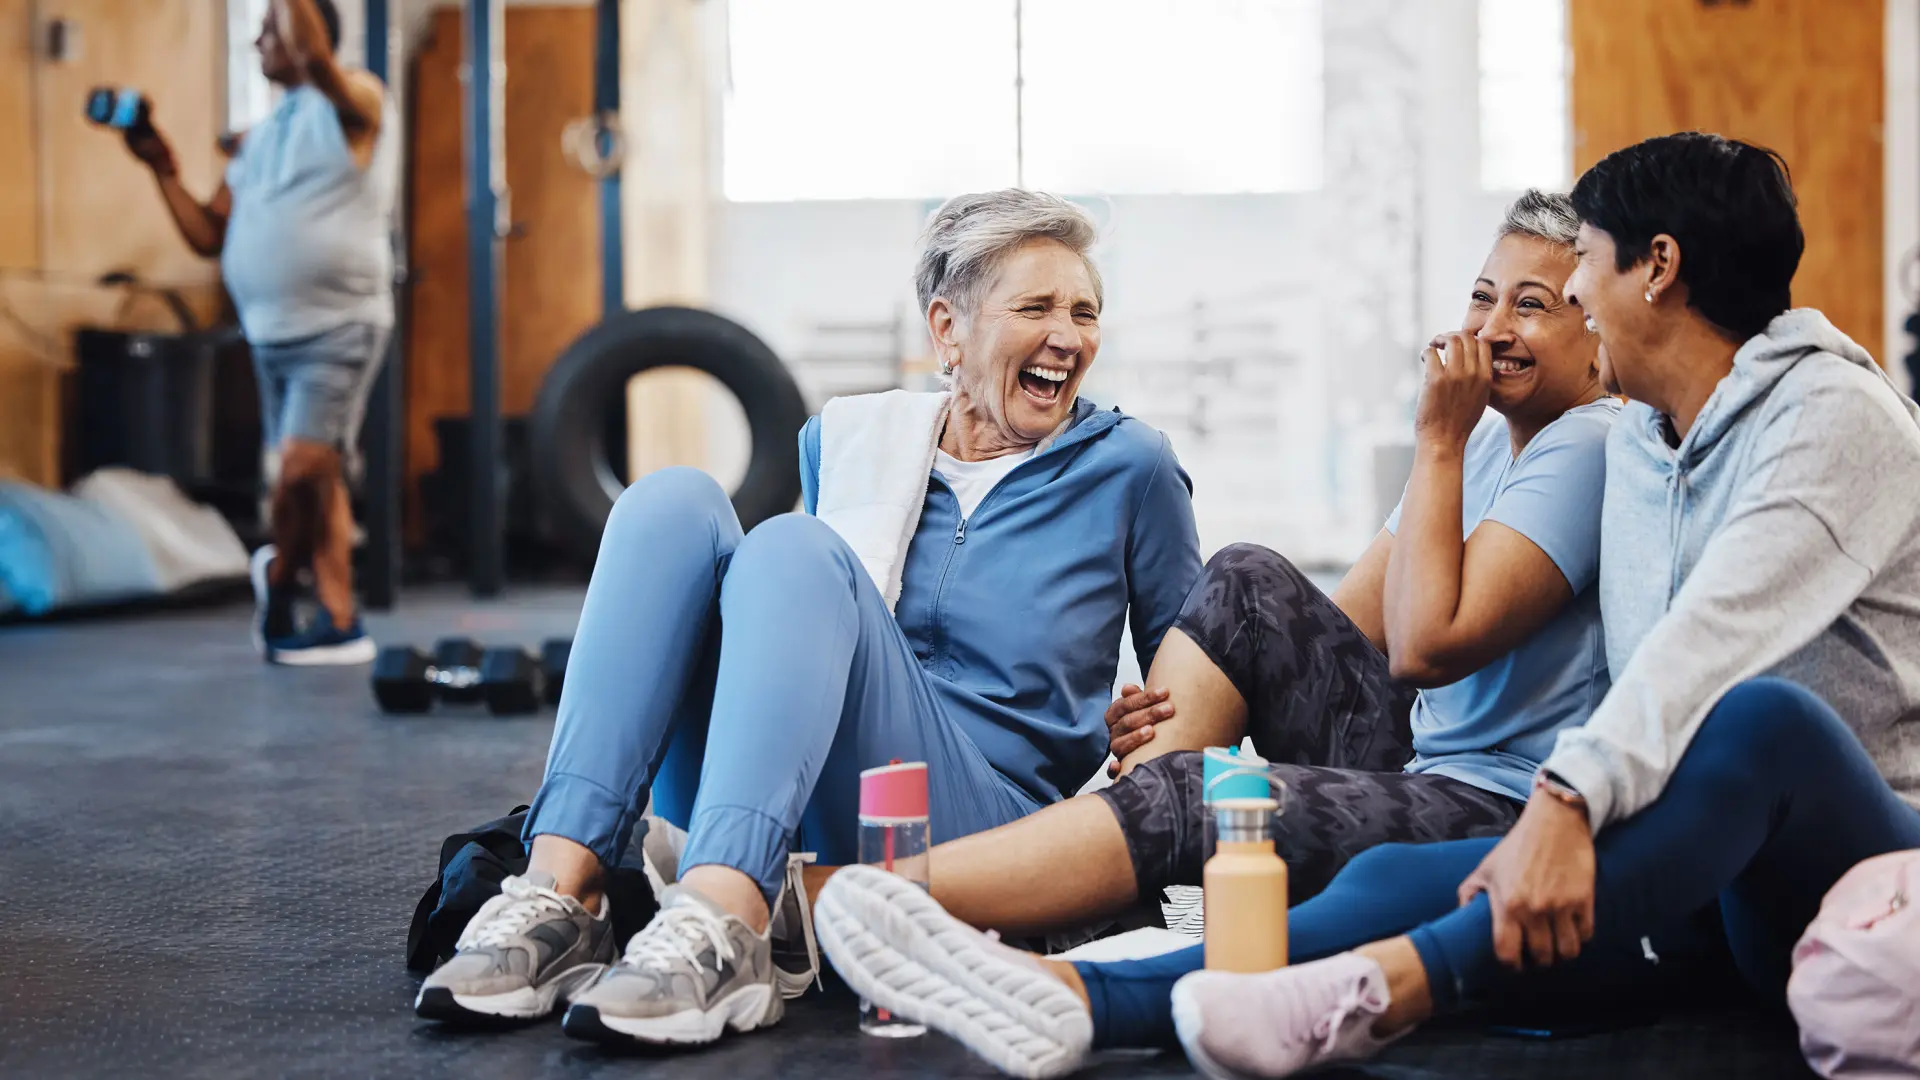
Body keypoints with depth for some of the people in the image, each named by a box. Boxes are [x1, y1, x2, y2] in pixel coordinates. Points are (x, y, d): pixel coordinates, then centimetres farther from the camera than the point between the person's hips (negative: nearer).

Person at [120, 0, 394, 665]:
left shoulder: (353, 104, -4)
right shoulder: (258, 140, 18)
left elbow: (314, 58, -28)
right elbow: (209, 237, 15)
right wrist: (163, 170, 6)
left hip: (339, 328, -8)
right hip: (272, 333, 8)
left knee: (303, 469, -17)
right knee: (315, 483, 10)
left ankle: (279, 572, 9)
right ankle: (339, 624, 16)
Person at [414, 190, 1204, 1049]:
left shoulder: (1127, 466, 7)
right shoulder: (844, 438, 15)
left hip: (981, 831, -3)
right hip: (764, 841, 4)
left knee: (793, 548, -26)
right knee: (673, 502, -17)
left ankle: (721, 933, -48)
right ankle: (558, 897, -32)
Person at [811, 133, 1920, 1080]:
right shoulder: (1632, 445, 18)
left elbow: (1715, 637, -26)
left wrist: (1568, 800, -38)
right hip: (1715, 885, 6)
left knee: (1759, 717, -39)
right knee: (1399, 874, -18)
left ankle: (1383, 986, -52)